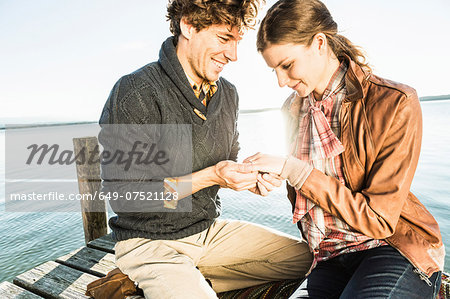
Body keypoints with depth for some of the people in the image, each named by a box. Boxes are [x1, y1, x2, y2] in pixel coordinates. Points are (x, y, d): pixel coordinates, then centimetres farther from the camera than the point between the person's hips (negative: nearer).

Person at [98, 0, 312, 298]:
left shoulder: (228, 94, 3)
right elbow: (122, 194, -20)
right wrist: (210, 176, -25)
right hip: (151, 242, -6)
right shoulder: (135, 93, -19)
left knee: (306, 256, 6)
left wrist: (249, 179, -10)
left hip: (211, 229, 7)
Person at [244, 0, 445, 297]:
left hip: (396, 248, -1)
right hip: (332, 259, 2)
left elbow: (378, 220, -16)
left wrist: (292, 169, -20)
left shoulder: (396, 103, -13)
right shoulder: (293, 109, 4)